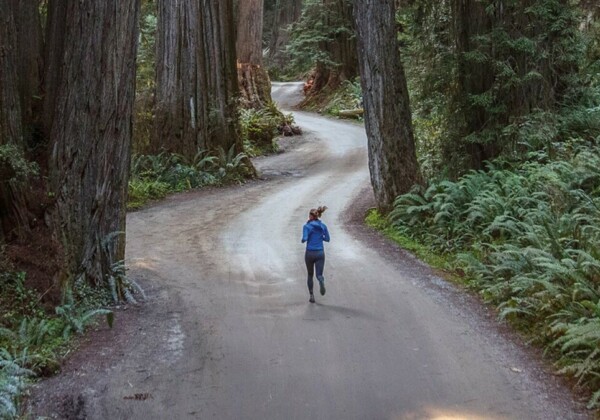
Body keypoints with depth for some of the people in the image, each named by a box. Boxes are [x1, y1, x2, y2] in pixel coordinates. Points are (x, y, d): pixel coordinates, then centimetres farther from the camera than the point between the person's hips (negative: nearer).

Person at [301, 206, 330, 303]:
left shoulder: (307, 226, -8)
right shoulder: (323, 226, 4)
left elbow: (304, 239, -17)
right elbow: (327, 239, 10)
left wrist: (303, 240, 5)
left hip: (310, 253, -2)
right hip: (320, 253, 2)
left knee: (310, 275, 16)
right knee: (319, 275, 0)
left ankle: (311, 296, 15)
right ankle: (321, 281, -37)